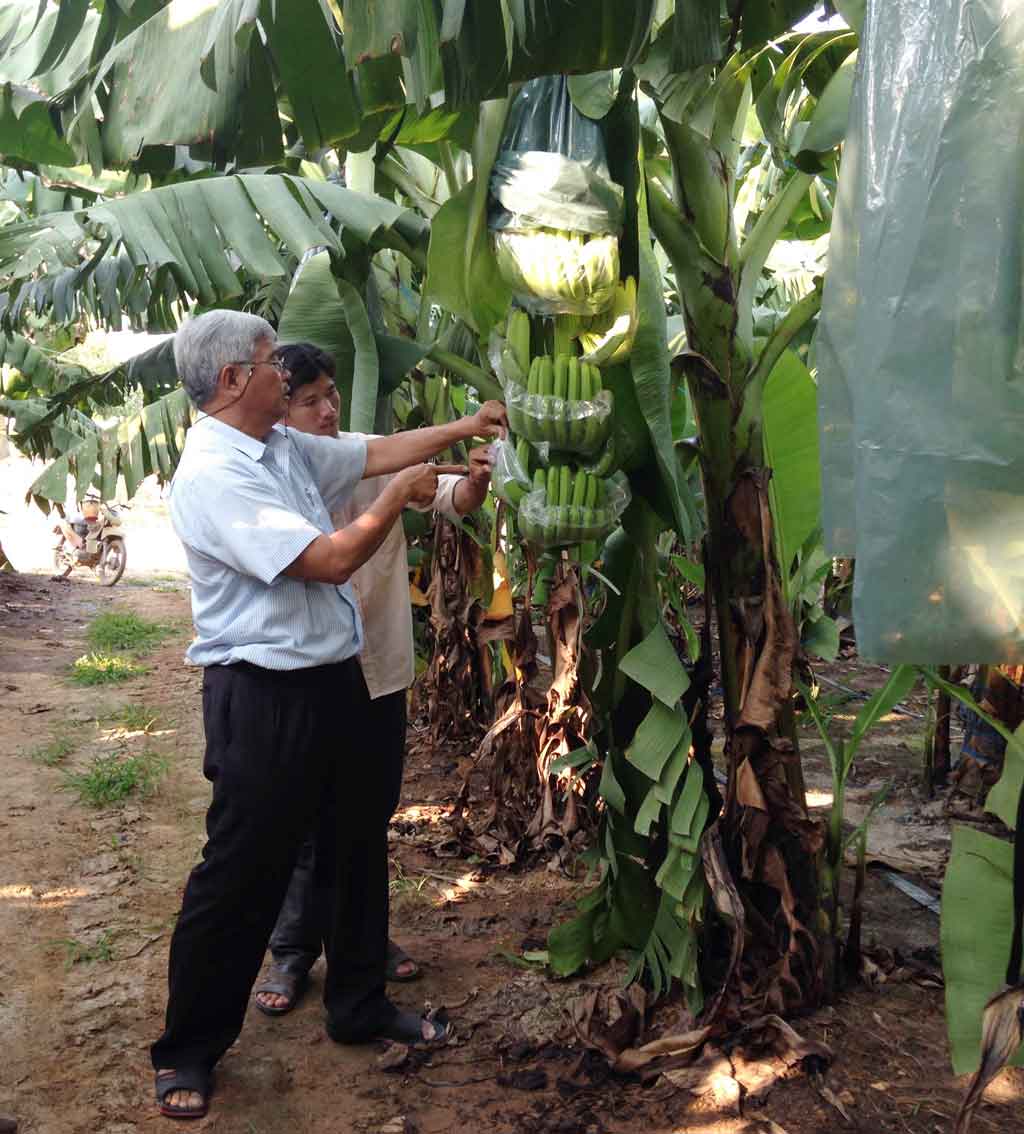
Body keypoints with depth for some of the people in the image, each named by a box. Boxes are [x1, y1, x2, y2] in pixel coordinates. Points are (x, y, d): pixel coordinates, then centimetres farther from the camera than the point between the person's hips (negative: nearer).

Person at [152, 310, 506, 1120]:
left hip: (333, 681, 9)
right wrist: (399, 498, -9)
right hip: (265, 698, -9)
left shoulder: (286, 447, 7)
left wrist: (465, 427, 19)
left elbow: (374, 453, 19)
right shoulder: (214, 476, -20)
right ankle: (189, 1051, 23)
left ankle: (360, 1007, 37)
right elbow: (329, 561, -23)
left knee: (356, 848, 18)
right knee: (242, 875, 3)